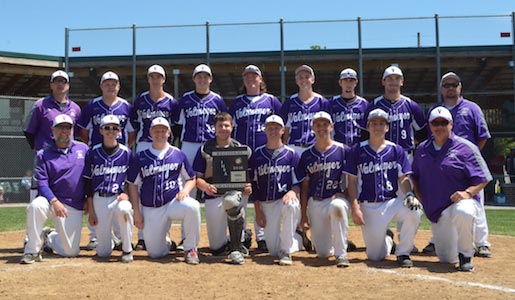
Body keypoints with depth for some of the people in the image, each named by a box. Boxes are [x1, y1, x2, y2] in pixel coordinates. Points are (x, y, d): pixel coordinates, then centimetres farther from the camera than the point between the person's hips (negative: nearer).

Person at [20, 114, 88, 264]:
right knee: (35, 206, -38)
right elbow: (42, 183, -7)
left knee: (71, 251, -1)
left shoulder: (83, 148, 7)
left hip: (75, 206, 2)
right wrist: (54, 202, -22)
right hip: (51, 200, -2)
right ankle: (32, 250, -20)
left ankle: (48, 238, 32)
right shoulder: (44, 155, 2)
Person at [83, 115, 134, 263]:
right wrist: (91, 212, -1)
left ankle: (127, 250, -17)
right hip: (99, 200, 1)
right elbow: (88, 184, 4)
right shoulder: (93, 153, 3)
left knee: (123, 208, -40)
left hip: (119, 197, -1)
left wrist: (126, 194, -13)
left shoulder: (126, 153, 2)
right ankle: (109, 239, 35)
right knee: (103, 253, -4)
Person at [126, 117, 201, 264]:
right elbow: (132, 185, 6)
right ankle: (166, 241, 34)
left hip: (174, 202, -1)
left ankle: (190, 249, -16)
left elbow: (191, 178, 11)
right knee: (155, 253, -4)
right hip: (150, 209, 1)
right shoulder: (141, 157, 4)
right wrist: (136, 212, 0)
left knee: (192, 206, -36)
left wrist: (185, 190, -11)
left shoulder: (178, 154, 5)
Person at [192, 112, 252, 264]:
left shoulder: (242, 149, 7)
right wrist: (206, 186, -19)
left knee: (230, 201, -41)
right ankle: (241, 235, 33)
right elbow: (197, 177, 3)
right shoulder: (205, 149, 6)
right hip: (213, 196, 2)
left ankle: (237, 248, -24)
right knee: (217, 248, -1)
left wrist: (248, 187, -16)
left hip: (235, 192, -1)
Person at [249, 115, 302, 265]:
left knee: (290, 205, -40)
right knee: (273, 250, -6)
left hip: (285, 200, -2)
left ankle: (286, 251, -24)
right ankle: (296, 239, 29)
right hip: (266, 205, 2)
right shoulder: (257, 155, 9)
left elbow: (298, 182, 1)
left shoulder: (291, 154, 4)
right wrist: (257, 211, 0)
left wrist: (293, 191, -22)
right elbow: (254, 185, 8)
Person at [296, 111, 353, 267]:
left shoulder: (342, 150, 1)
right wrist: (303, 216, 5)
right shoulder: (307, 155, 8)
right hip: (315, 203, 3)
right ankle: (338, 242, 35)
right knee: (323, 253, -2)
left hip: (336, 198, -3)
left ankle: (341, 253, -27)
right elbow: (304, 187, 9)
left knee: (337, 206, -42)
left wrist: (340, 193, -16)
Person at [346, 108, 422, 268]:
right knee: (375, 256, -3)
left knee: (413, 211, -33)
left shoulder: (397, 150, 6)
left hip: (392, 201, 1)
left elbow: (403, 178, 3)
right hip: (368, 206, -1)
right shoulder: (357, 151, 2)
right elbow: (352, 182, 1)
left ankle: (403, 253, -9)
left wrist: (409, 194, -19)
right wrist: (355, 207, -10)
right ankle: (387, 239, 35)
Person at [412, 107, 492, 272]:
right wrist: (419, 197, 5)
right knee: (447, 259, 5)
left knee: (463, 212, -43)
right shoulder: (422, 149, 9)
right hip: (435, 211, 5)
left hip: (461, 202, -4)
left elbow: (482, 179, -7)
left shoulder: (465, 147, -6)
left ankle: (465, 256, -18)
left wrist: (467, 192, -24)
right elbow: (415, 177, 20)